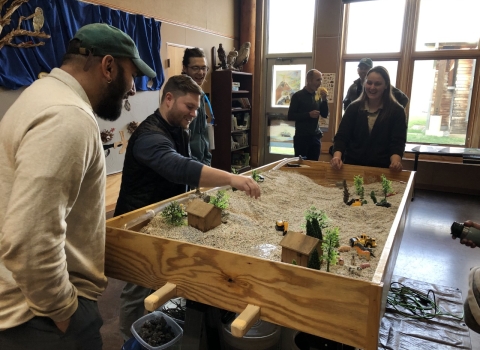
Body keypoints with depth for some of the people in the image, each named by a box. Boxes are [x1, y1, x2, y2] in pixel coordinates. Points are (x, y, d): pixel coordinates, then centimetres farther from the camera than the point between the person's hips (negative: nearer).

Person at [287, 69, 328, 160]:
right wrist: (309, 114, -19)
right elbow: (290, 116, -10)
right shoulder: (298, 96, -6)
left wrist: (324, 99, -6)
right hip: (301, 137, -5)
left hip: (315, 136, 5)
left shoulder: (317, 96, 8)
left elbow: (325, 115, 9)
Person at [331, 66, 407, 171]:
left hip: (381, 169, -1)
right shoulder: (354, 108, 2)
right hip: (352, 165, 1)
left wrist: (395, 161, -29)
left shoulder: (397, 111, -2)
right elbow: (342, 136, -4)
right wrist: (337, 156, -23)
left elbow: (397, 141, -8)